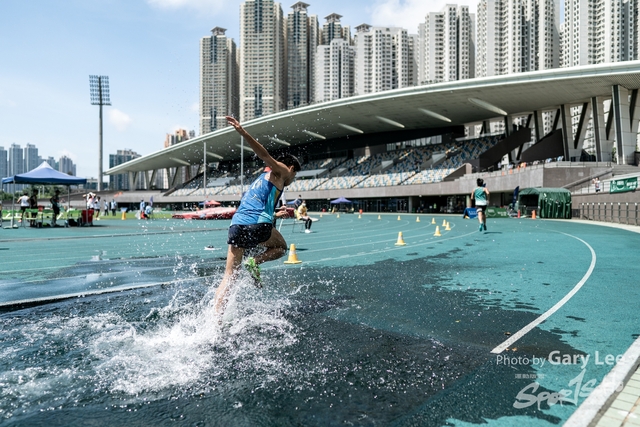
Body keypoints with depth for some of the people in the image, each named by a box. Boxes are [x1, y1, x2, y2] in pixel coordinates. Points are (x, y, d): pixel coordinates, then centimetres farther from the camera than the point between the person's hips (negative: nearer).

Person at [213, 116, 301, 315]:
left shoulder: (262, 177, 35)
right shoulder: (281, 171, 12)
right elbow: (264, 155, -7)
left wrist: (274, 215, 59)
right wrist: (242, 132, -18)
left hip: (236, 225, 7)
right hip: (257, 225, -7)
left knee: (228, 277, 8)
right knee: (280, 247, 23)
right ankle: (255, 261, -3)